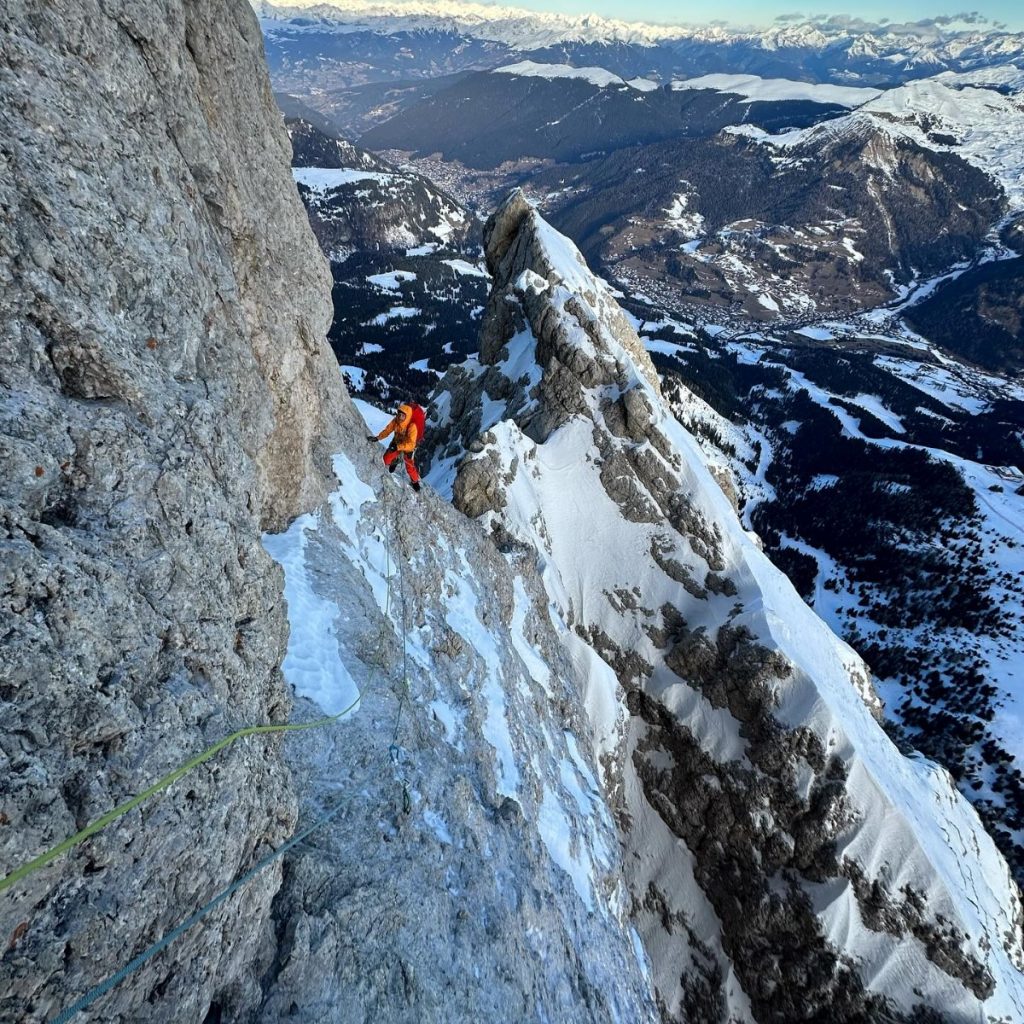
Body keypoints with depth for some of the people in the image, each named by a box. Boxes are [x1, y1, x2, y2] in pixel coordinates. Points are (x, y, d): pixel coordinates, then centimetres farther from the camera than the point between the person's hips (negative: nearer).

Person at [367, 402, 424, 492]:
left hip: (408, 446, -4)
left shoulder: (412, 426, -40)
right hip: (397, 442, 4)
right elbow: (387, 430, -13)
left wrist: (397, 447, -56)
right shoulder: (396, 421, -26)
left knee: (409, 464, 3)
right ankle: (394, 462, 42)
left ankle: (415, 481, 31)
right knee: (386, 460, 5)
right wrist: (377, 437, -28)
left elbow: (410, 444, -44)